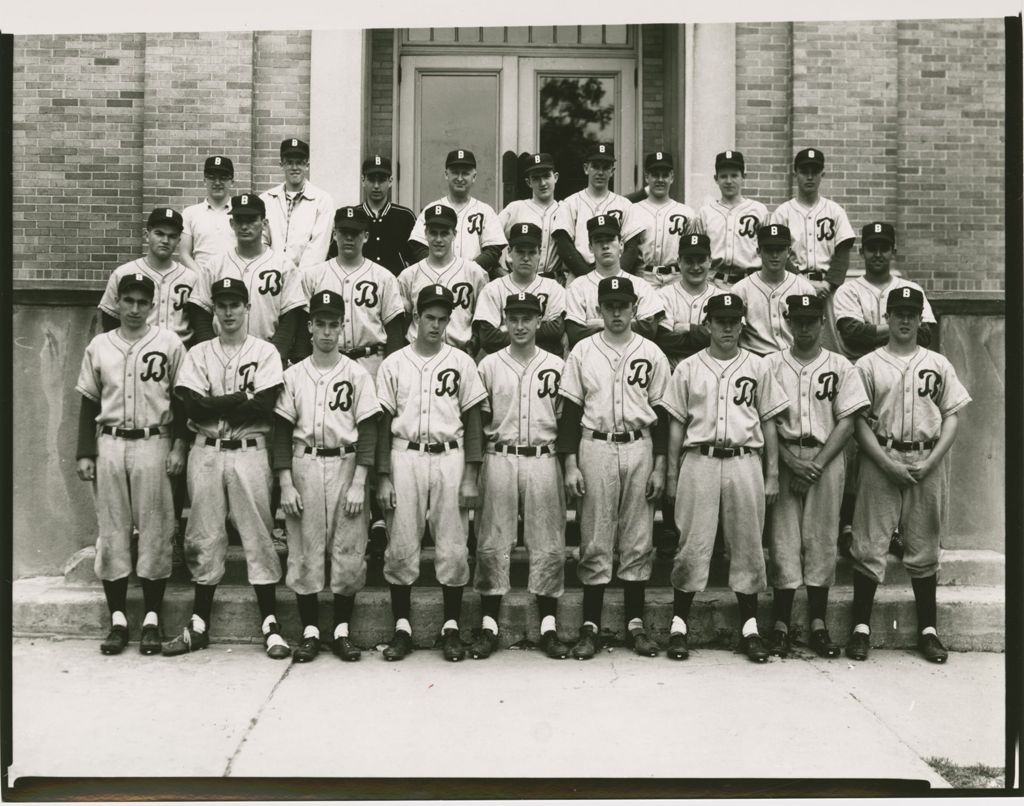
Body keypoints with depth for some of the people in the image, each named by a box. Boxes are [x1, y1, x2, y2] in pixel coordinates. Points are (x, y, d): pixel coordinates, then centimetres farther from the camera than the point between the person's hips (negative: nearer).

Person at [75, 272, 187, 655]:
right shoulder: (99, 346, 9)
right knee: (111, 531, 4)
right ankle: (117, 620, 12)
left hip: (154, 443, -2)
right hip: (110, 444, 3)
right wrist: (84, 453, 5)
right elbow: (89, 404, 11)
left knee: (155, 531, 0)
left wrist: (179, 446, -6)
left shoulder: (169, 343, 1)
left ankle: (151, 620, 8)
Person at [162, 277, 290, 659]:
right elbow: (192, 407, -5)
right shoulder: (198, 353, 10)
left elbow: (265, 408, -10)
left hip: (250, 453, -2)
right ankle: (199, 626, 16)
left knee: (258, 537, 0)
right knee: (204, 539, 7)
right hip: (206, 453, 2)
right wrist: (241, 400, -10)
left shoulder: (265, 352, 4)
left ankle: (270, 625, 5)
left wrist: (215, 406, -9)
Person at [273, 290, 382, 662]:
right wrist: (285, 483, -4)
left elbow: (367, 431, 0)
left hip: (346, 464, -1)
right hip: (304, 466, 1)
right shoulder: (293, 375, 6)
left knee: (349, 552, 1)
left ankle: (342, 631, 13)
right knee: (304, 551, 3)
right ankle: (310, 632, 13)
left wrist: (359, 484, -8)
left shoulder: (357, 374, 3)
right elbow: (282, 432, 5)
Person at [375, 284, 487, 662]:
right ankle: (402, 628, 13)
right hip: (405, 457, 0)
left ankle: (451, 628, 14)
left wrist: (471, 477, -2)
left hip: (449, 458, 0)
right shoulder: (393, 364, 7)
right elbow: (384, 422, 7)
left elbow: (473, 421, 5)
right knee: (401, 548, 2)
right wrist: (382, 478, 0)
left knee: (453, 549, 2)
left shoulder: (461, 362, 6)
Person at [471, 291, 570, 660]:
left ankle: (549, 628, 10)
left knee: (548, 545, 2)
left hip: (543, 460, 0)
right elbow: (478, 420, 7)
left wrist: (570, 469, 3)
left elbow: (564, 420, 9)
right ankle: (488, 627, 10)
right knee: (492, 545, 2)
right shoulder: (489, 365, 6)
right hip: (499, 459, 0)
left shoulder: (556, 365, 7)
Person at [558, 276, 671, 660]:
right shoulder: (583, 352, 5)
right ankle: (590, 626, 8)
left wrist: (659, 466, 1)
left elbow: (660, 413, 7)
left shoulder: (651, 353, 6)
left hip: (639, 448, 1)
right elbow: (570, 411, 3)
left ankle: (635, 623, 14)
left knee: (638, 540, 5)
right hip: (595, 447, -1)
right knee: (594, 542, 2)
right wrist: (570, 464, -4)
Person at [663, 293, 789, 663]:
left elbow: (768, 423, 10)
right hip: (699, 461, -1)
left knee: (748, 546, 5)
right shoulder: (688, 368, 7)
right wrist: (672, 474, 3)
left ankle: (750, 628, 14)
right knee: (692, 546, -1)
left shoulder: (758, 367, 9)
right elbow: (677, 424, 8)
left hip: (745, 462, 1)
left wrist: (772, 474, 5)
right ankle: (679, 626, 8)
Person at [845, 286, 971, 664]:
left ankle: (927, 630, 15)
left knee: (924, 547, 7)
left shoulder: (938, 364, 10)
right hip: (881, 460, -2)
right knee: (869, 545, -2)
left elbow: (953, 416, 7)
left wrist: (930, 462, -7)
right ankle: (861, 627, 5)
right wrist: (888, 463, -12)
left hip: (928, 461, 2)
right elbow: (860, 421, -1)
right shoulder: (868, 365, 3)